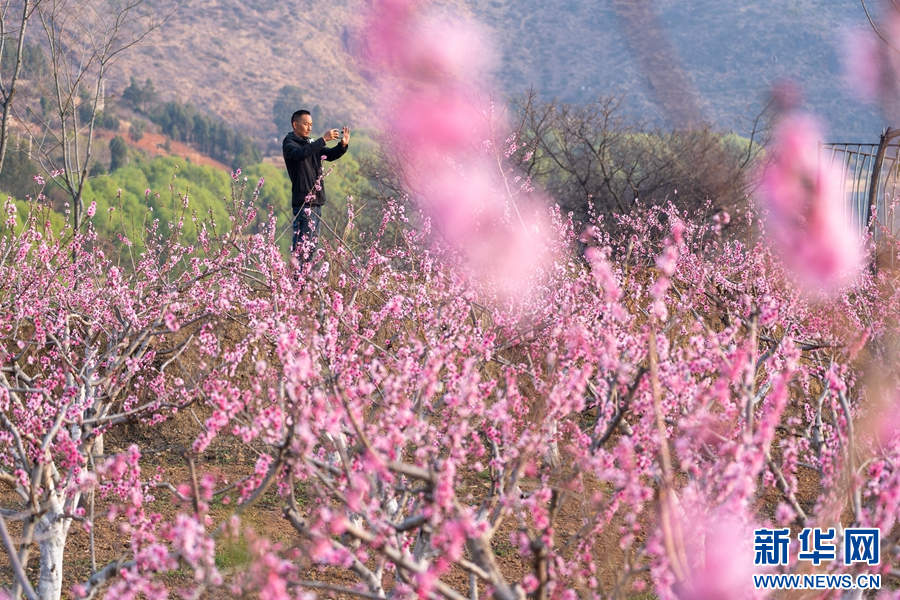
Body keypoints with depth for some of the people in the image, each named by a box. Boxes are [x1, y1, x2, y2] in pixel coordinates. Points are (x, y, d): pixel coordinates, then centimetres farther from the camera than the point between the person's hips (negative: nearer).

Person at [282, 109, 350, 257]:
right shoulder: (289, 143, -4)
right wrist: (324, 139, -29)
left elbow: (331, 155, 12)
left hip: (316, 201, 8)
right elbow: (300, 153, -25)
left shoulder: (311, 143, 19)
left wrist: (343, 145, -8)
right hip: (303, 202, -8)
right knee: (301, 244, -14)